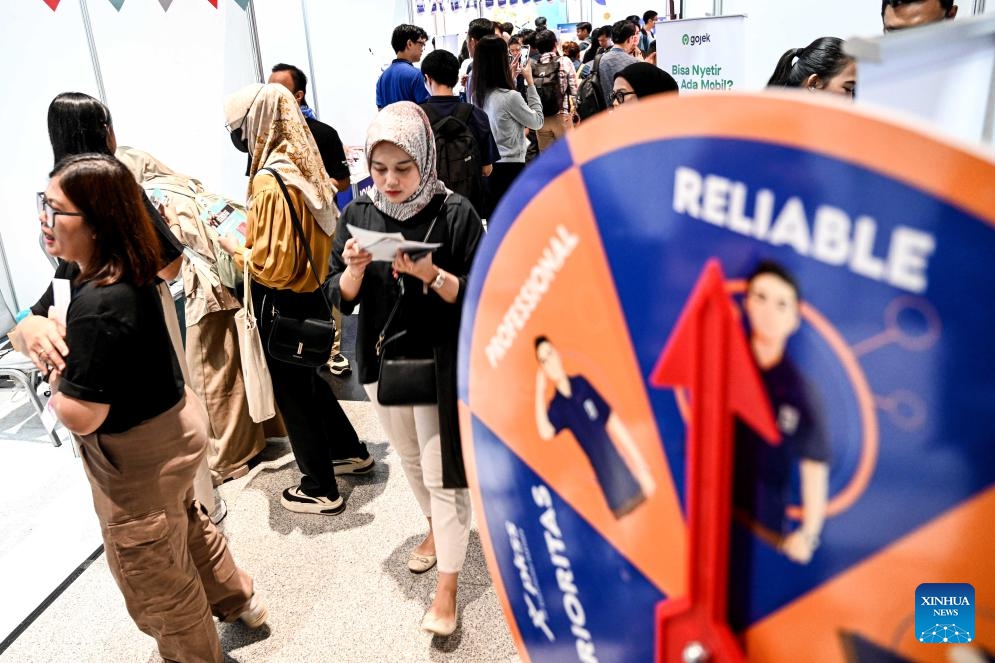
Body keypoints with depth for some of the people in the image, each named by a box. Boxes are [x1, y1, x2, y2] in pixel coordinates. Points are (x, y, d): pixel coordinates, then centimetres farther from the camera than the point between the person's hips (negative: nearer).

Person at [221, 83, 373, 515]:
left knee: (293, 393, 8)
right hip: (309, 292, 9)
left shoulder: (270, 182, -25)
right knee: (306, 381, 26)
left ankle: (320, 490, 23)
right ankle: (350, 452, 42)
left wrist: (234, 248, -9)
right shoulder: (300, 163, 2)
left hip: (282, 305, -9)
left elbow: (272, 265, -25)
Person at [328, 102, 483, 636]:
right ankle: (436, 527, 49)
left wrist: (430, 274, -29)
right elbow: (339, 298, 0)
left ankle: (447, 587, 15)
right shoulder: (358, 215, -2)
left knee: (442, 472, 0)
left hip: (440, 363, -5)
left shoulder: (454, 214, -13)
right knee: (409, 458, 22)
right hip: (382, 361, 5)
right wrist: (354, 269, -21)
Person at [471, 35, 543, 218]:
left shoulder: (477, 95, 3)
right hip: (510, 167, -7)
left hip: (487, 165, 7)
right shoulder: (511, 97, -17)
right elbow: (537, 122, -2)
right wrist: (530, 81, 2)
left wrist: (512, 78, 19)